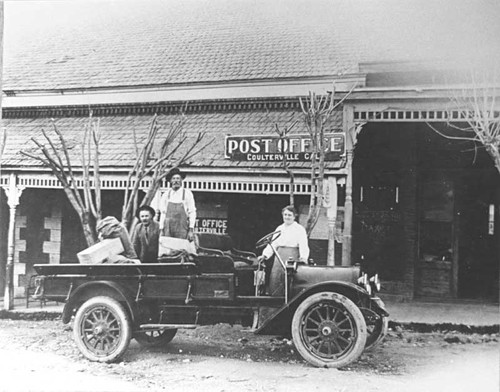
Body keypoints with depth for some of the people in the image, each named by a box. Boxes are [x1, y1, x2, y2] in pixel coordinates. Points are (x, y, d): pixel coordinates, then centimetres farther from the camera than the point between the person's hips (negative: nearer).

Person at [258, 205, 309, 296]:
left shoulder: (300, 229, 1)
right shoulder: (279, 228, 18)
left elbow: (303, 245, -9)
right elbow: (272, 244, 17)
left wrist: (303, 257, -26)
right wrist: (265, 255, 4)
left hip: (292, 257, -5)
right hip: (279, 257, 5)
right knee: (274, 281, -2)